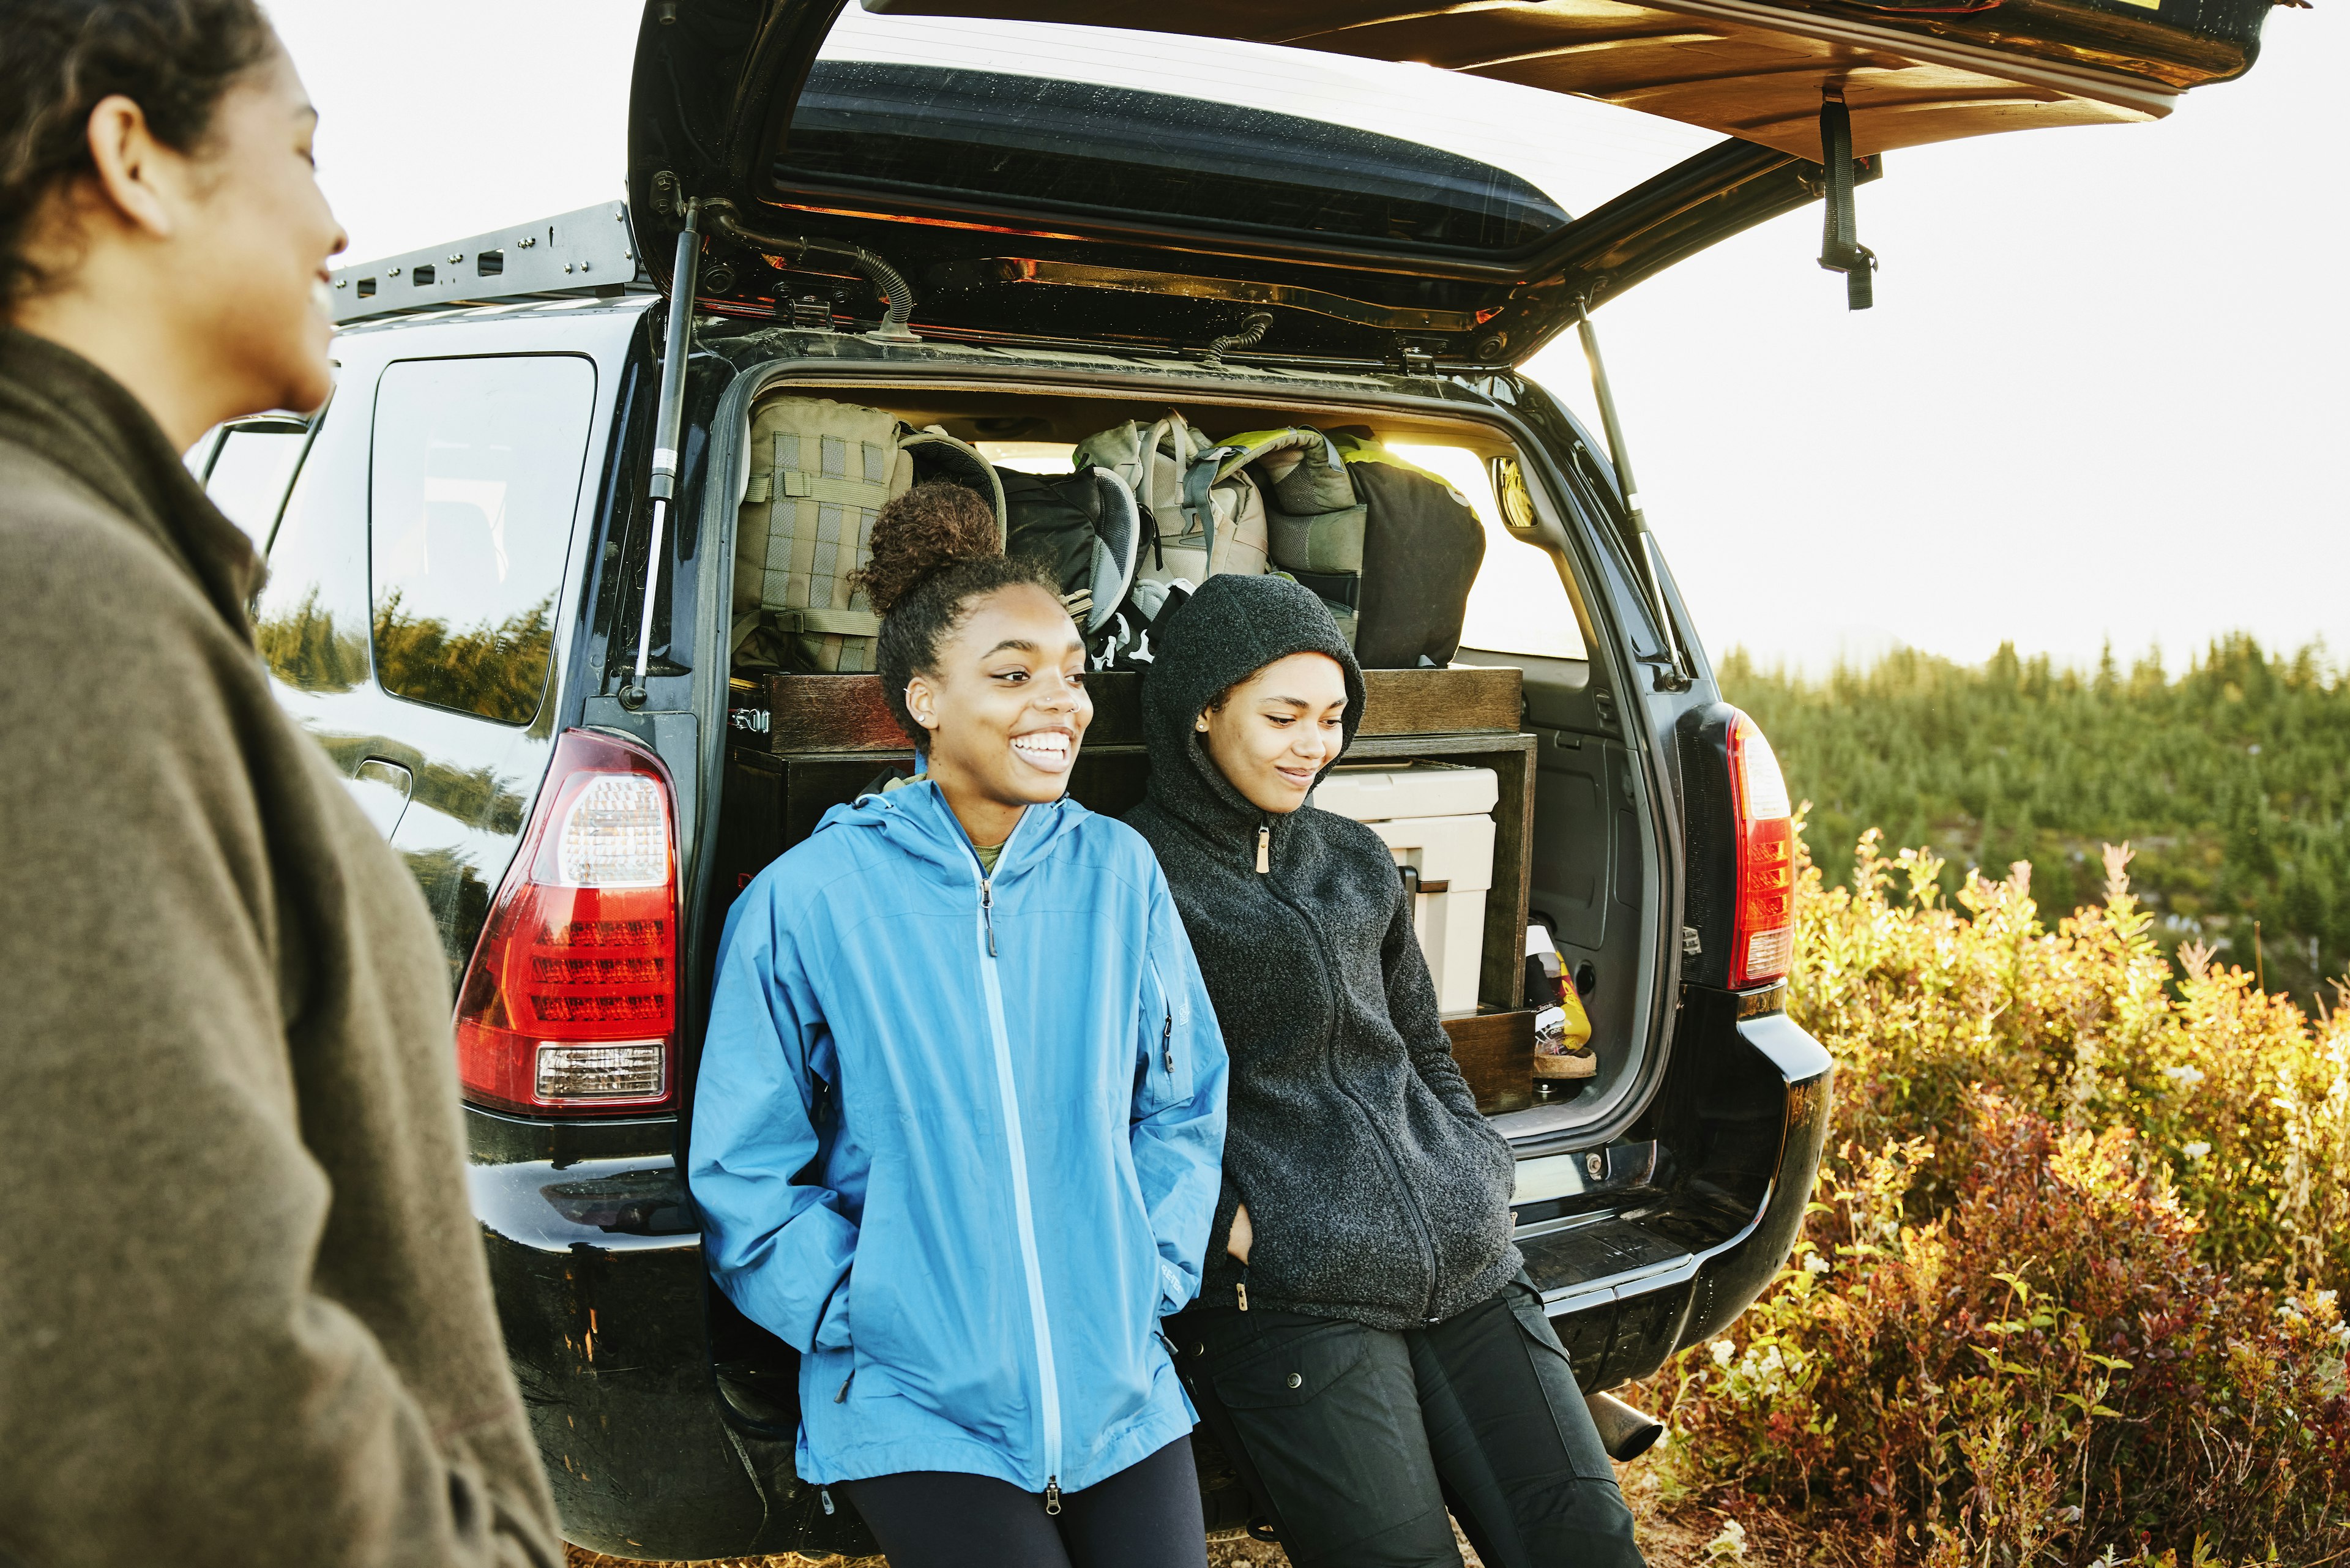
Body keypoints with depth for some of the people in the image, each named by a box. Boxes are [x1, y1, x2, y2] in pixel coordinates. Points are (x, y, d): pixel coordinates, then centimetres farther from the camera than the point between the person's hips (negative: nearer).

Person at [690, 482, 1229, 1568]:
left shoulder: (1117, 873, 0)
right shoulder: (809, 899, -9)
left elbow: (1185, 1104, 11)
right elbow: (744, 1174, -3)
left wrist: (1149, 1281, 1)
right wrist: (867, 1318, -8)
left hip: (1123, 1392, 4)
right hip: (922, 1413, -3)